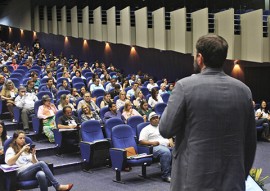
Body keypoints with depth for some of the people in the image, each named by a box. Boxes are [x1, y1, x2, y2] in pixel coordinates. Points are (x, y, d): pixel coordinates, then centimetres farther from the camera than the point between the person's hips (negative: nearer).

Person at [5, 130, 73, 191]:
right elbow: (9, 162, -13)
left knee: (41, 175, -37)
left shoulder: (28, 149, 24)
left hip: (33, 171, 4)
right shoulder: (11, 150, 10)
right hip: (21, 174, -4)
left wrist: (33, 155, -3)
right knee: (41, 163, -31)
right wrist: (21, 151, -19)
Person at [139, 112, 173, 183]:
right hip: (156, 147, -5)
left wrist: (170, 141, 4)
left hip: (167, 145, 5)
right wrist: (152, 143, -13)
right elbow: (141, 141, 2)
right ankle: (166, 175, -32)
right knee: (166, 152, -38)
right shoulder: (146, 129, 11)